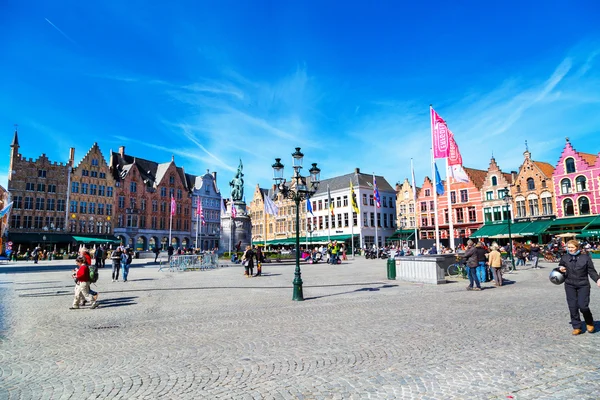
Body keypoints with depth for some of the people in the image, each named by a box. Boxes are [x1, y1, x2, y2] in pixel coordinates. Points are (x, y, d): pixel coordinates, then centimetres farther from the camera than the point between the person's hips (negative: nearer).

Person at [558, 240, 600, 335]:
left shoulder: (585, 257, -3)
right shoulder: (565, 257, 3)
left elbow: (591, 270, 0)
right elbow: (560, 266, 17)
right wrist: (560, 268, -6)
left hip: (583, 285, -2)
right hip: (570, 285, 2)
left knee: (583, 306, -6)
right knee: (573, 307, 3)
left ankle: (589, 323, 24)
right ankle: (576, 327, 17)